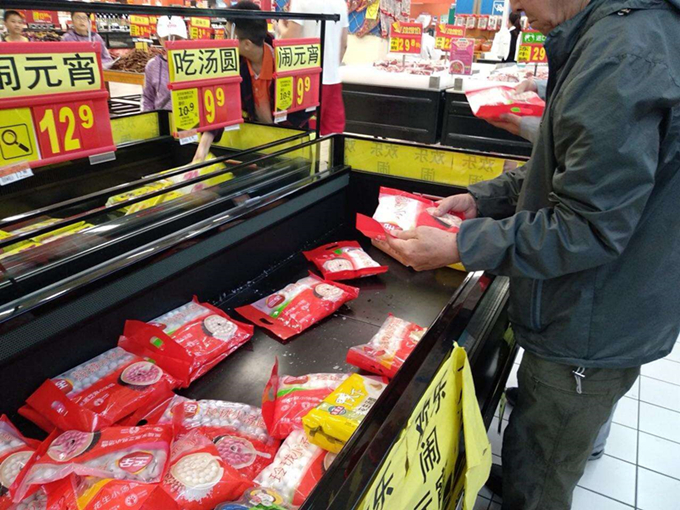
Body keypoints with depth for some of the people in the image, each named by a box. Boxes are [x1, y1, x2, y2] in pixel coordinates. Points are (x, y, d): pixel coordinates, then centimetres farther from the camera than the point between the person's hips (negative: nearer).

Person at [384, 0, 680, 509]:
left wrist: (458, 247, -22)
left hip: (590, 333, -9)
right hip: (592, 320, 9)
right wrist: (481, 199, 6)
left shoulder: (622, 54, -26)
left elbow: (589, 225, -27)